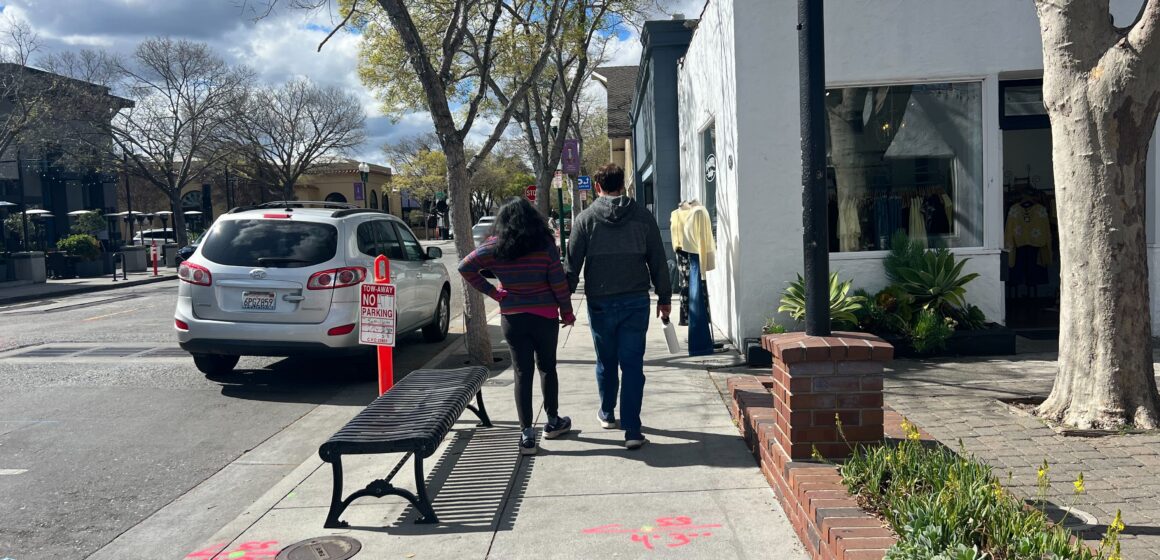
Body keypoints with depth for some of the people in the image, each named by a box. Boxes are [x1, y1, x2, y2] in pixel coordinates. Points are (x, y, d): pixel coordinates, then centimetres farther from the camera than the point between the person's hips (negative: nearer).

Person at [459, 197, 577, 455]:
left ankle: (527, 434, 5)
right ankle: (553, 422, 31)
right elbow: (559, 283, -9)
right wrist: (567, 313, 3)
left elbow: (465, 267, -3)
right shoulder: (545, 245, -9)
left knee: (522, 373, 6)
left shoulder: (494, 247, -4)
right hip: (545, 317, 0)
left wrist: (492, 292, -1)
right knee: (547, 368, 17)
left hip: (512, 318, 1)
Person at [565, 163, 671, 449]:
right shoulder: (642, 216, 1)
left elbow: (572, 264, -2)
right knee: (633, 365, 1)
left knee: (606, 362, 18)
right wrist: (664, 298, 12)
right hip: (636, 301, 0)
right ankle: (632, 430, -1)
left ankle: (607, 414, 36)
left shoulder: (586, 218, -2)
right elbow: (658, 261, 3)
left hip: (600, 303, 0)